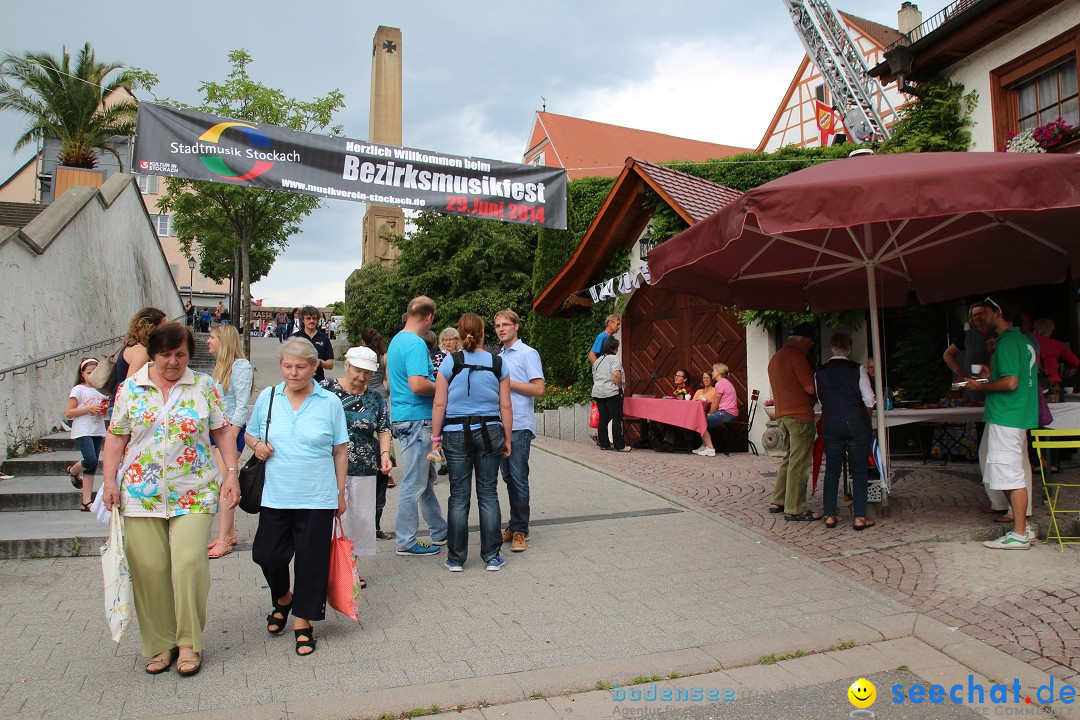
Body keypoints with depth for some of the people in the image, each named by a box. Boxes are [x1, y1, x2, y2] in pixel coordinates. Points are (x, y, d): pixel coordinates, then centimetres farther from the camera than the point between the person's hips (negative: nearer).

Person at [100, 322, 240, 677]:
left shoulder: (203, 386, 4)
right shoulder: (130, 388, 7)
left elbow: (223, 431, 5)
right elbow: (116, 437, 9)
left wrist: (231, 473, -2)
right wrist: (109, 480, 0)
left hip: (193, 494, -1)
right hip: (141, 494, 2)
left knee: (189, 563, -9)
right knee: (149, 568, 4)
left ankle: (189, 642, 8)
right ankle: (160, 644, 20)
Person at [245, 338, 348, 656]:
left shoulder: (330, 402, -1)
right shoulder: (267, 397, 4)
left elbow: (340, 450, 4)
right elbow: (250, 434, 18)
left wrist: (340, 492, 4)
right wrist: (257, 445, -6)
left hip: (317, 499, -2)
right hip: (275, 496, 2)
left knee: (311, 560, 5)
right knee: (267, 554, 5)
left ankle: (302, 621, 24)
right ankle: (283, 598, 37)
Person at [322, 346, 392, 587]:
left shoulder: (375, 399, 6)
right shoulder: (327, 390, -2)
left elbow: (384, 429, 5)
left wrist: (385, 454, -11)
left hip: (365, 468, 3)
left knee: (362, 518, 9)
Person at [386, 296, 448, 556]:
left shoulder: (397, 340, 14)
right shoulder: (416, 344, -17)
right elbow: (417, 385, -27)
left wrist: (431, 373, 19)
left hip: (402, 416, 10)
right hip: (416, 419, -10)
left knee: (426, 479, 18)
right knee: (414, 484, -1)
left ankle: (440, 532, 29)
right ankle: (406, 542, 9)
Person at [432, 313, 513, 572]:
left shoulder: (450, 362, -4)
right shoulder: (498, 364, 1)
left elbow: (439, 404, -5)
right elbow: (505, 406, 2)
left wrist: (435, 437, 3)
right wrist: (507, 439, 10)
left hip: (456, 433, -1)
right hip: (490, 432, 1)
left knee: (459, 496, 7)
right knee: (488, 494, 9)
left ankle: (456, 558, 14)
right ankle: (492, 556, 14)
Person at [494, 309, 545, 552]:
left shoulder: (528, 354, -5)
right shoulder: (499, 357, 17)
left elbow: (539, 389, -13)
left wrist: (508, 383, -13)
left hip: (520, 425, -7)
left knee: (518, 478, -5)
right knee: (508, 477, 11)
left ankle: (520, 530, 3)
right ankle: (516, 525, 21)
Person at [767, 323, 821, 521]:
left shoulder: (775, 358, 17)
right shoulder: (796, 355, -13)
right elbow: (810, 388, -16)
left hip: (782, 415, 9)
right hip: (800, 415, -9)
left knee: (790, 458, 17)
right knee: (799, 463, -4)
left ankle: (778, 502, 20)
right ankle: (794, 510, 0)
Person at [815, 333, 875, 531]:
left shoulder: (819, 373, 2)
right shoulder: (857, 369, -5)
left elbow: (821, 400, 7)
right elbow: (869, 400, -3)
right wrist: (867, 421, 13)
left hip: (830, 425, 2)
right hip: (856, 423, -2)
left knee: (832, 469, 10)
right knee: (859, 469, 5)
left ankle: (830, 516, 11)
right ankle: (859, 517, 4)